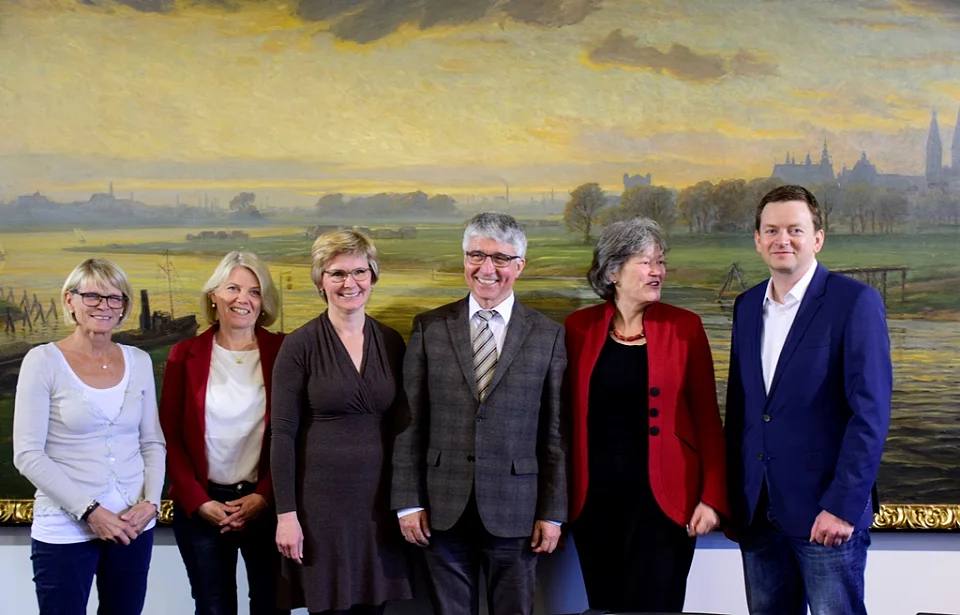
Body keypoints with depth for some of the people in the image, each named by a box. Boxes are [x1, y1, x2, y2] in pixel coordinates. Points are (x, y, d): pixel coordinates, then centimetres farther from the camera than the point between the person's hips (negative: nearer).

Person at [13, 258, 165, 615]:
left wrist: (150, 502, -5)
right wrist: (89, 511, -14)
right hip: (64, 530, -4)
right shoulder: (43, 361, -6)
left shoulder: (139, 361, 6)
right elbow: (27, 455, -10)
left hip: (133, 525, 4)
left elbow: (153, 443, 10)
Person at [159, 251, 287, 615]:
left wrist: (264, 496, -9)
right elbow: (170, 437, 2)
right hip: (200, 507, 1)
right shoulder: (185, 355, 2)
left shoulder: (283, 353, 0)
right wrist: (198, 502, -7)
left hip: (266, 504, 0)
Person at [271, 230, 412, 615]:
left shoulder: (391, 342, 6)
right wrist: (286, 513, -11)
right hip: (321, 499, -3)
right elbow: (283, 434, -7)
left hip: (379, 500, 3)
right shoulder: (300, 345, -6)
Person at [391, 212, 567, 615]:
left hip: (514, 510, 0)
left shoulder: (548, 335, 2)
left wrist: (553, 513, -1)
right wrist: (408, 501, -2)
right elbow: (410, 421, 2)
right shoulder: (429, 327, 4)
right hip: (443, 509, 1)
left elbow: (554, 431, 2)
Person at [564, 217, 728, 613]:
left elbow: (707, 418, 0)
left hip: (661, 497, -2)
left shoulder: (684, 327, -1)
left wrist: (712, 498, -7)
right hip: (595, 498, 2)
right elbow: (566, 415, 6)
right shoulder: (579, 328, 2)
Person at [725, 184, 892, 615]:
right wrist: (731, 497, 11)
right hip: (758, 511, 5)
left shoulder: (854, 302, -7)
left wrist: (844, 505, -16)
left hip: (825, 514, -5)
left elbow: (870, 411, -12)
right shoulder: (747, 306, 11)